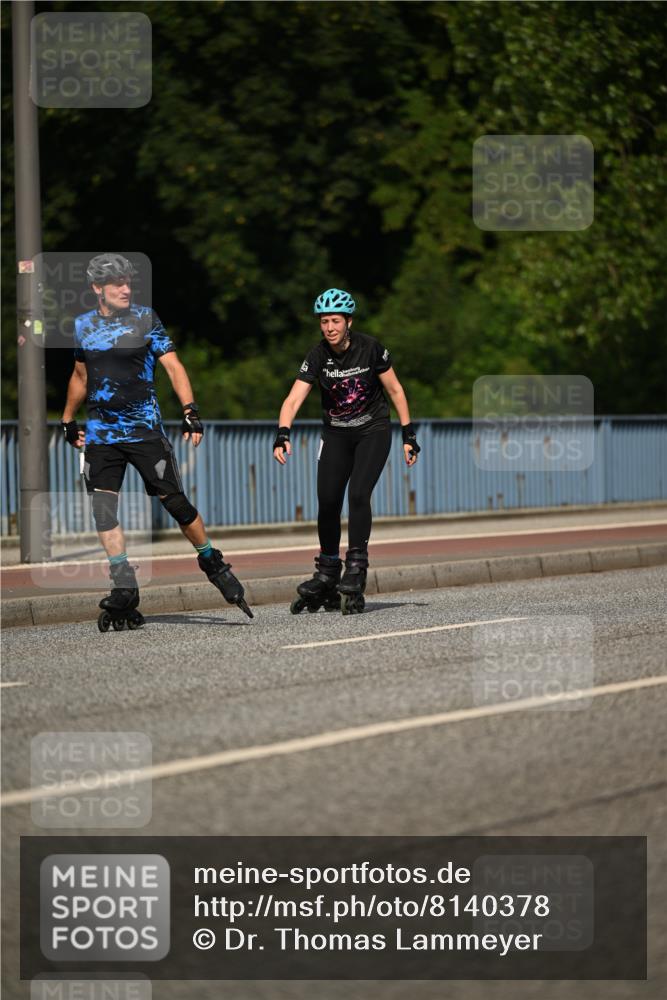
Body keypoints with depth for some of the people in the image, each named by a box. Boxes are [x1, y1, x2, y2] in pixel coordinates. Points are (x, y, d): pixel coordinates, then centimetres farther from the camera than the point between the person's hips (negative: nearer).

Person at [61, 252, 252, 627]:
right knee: (103, 510, -9)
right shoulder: (83, 326, 9)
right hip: (100, 434, 3)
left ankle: (213, 563, 17)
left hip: (145, 429, -3)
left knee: (176, 503, -3)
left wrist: (190, 410, -17)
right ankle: (124, 590, -7)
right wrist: (68, 421, 26)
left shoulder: (145, 319, -1)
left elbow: (173, 366, -6)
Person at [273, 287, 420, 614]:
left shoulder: (370, 349, -16)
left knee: (358, 494, -20)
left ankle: (356, 570, -14)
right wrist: (283, 434, -39)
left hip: (373, 431, -2)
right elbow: (293, 399, -22)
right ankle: (327, 577, 11)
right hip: (336, 435, 2)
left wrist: (408, 434, -4)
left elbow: (395, 390, -5)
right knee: (327, 503, -4)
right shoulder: (317, 357, -13)